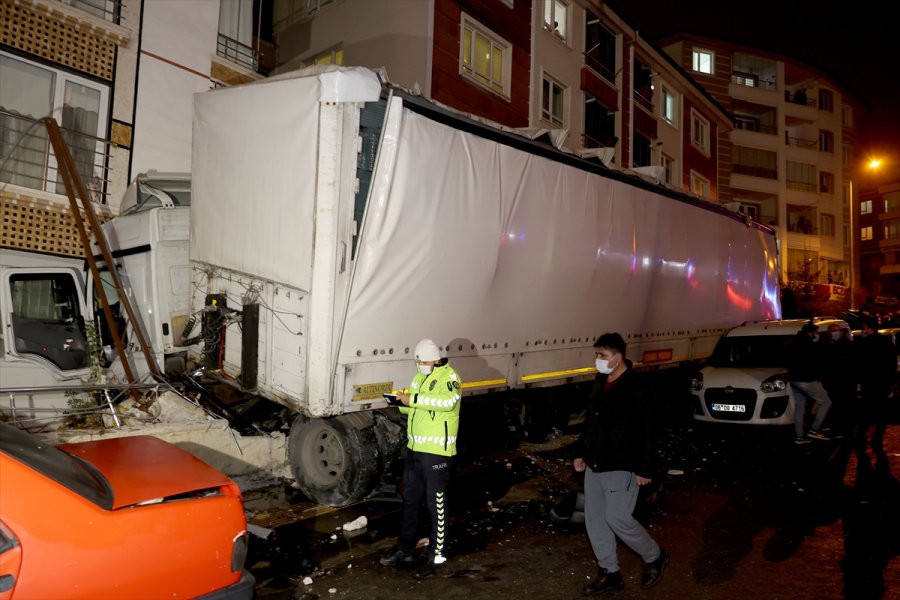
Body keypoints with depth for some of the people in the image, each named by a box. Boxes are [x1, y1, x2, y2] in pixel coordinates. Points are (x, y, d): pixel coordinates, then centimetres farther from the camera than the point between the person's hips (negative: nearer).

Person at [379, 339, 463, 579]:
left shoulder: (449, 377, -13)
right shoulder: (419, 377, 12)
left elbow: (448, 401, -33)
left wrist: (414, 399, -31)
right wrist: (402, 402, -6)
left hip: (437, 452, -8)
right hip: (414, 449, 8)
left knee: (436, 505, 4)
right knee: (410, 500, 18)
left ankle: (437, 556, 18)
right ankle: (405, 551, 32)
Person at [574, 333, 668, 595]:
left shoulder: (636, 388, -15)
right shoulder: (599, 383, 9)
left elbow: (647, 431, -16)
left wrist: (643, 469, -17)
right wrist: (582, 453, 17)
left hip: (622, 468, -8)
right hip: (594, 466, 8)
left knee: (617, 519, -6)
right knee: (594, 519, 9)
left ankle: (655, 557, 21)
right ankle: (610, 573, 24)